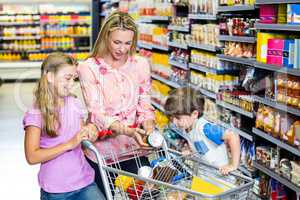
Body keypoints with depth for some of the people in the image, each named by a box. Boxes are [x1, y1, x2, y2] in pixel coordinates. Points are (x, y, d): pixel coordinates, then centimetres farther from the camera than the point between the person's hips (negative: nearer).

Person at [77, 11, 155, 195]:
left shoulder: (141, 64, -1)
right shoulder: (89, 68, -10)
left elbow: (145, 104, 3)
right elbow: (96, 113, -17)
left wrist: (148, 125, -19)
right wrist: (126, 130, -32)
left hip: (133, 146, 2)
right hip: (102, 148, -2)